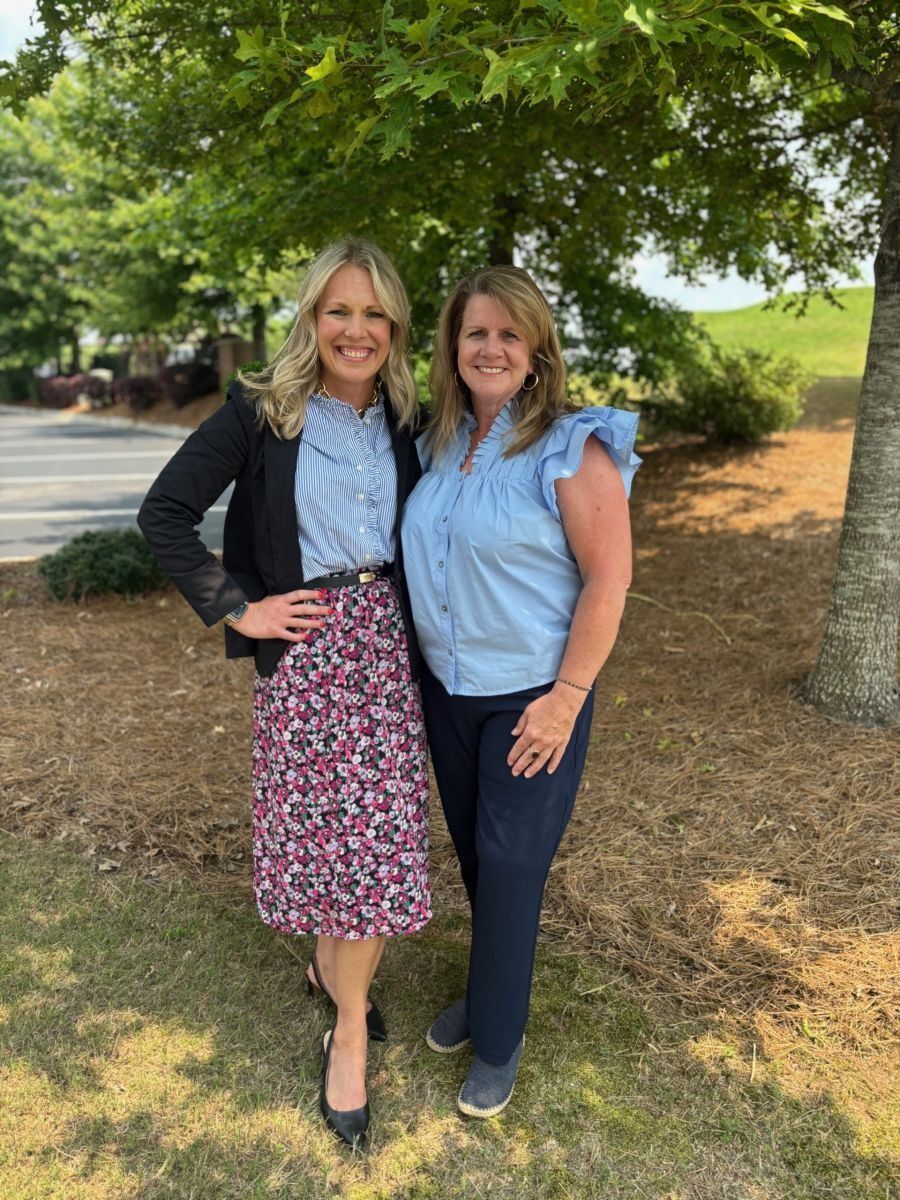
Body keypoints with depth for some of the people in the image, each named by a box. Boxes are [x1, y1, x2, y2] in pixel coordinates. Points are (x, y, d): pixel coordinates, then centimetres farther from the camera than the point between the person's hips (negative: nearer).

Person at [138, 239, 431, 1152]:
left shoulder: (404, 423, 7)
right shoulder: (260, 412, -6)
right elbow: (164, 513, -7)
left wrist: (422, 617, 4)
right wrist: (237, 608, -9)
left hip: (388, 642, 4)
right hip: (306, 647, -4)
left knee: (378, 826, 7)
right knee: (334, 823, 3)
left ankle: (333, 965, 35)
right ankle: (351, 1026, 23)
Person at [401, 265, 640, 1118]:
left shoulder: (571, 448, -15)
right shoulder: (437, 446, 3)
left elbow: (608, 578, -16)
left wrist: (566, 697, -19)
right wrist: (419, 664, 8)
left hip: (531, 695, -5)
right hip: (447, 688, 6)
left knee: (510, 864, 6)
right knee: (472, 853, 19)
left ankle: (498, 1041, 28)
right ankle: (487, 993, 43)